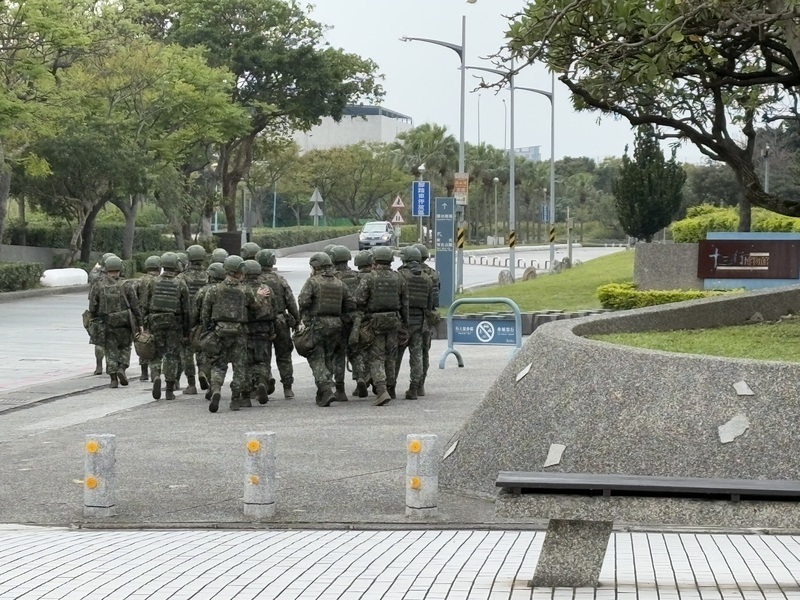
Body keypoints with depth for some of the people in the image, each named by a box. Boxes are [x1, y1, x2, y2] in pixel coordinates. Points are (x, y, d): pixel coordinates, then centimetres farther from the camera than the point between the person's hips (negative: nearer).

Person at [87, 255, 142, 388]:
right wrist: (139, 324, 3)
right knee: (125, 348, 17)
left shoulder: (97, 287, -1)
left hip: (106, 326, 1)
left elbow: (92, 308, -1)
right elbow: (135, 307, -3)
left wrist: (93, 322, 12)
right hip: (124, 324, -1)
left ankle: (113, 378, 0)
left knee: (111, 352, 7)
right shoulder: (125, 287, -5)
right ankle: (122, 368, -4)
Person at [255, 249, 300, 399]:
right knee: (284, 357, 9)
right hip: (281, 323, 1)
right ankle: (287, 388, 7)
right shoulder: (280, 280, -2)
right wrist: (296, 322, 7)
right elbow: (291, 303, -1)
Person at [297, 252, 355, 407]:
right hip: (335, 325, 5)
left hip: (317, 325, -5)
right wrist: (343, 319, 16)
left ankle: (326, 391, -17)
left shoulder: (312, 281, -6)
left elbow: (303, 301, -17)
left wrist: (305, 319, -5)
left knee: (316, 360, -1)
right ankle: (322, 394, 17)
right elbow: (351, 305, 8)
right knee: (329, 360, 14)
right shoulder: (339, 284, 10)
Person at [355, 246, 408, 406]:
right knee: (390, 356, 18)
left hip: (375, 321, -4)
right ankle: (391, 389, 26)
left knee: (377, 358, -3)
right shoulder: (398, 278, 3)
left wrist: (363, 313, 5)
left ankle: (382, 391, -19)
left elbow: (359, 300, -15)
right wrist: (405, 322, 16)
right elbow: (405, 303, 7)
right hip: (393, 321, 4)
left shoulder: (369, 279, -10)